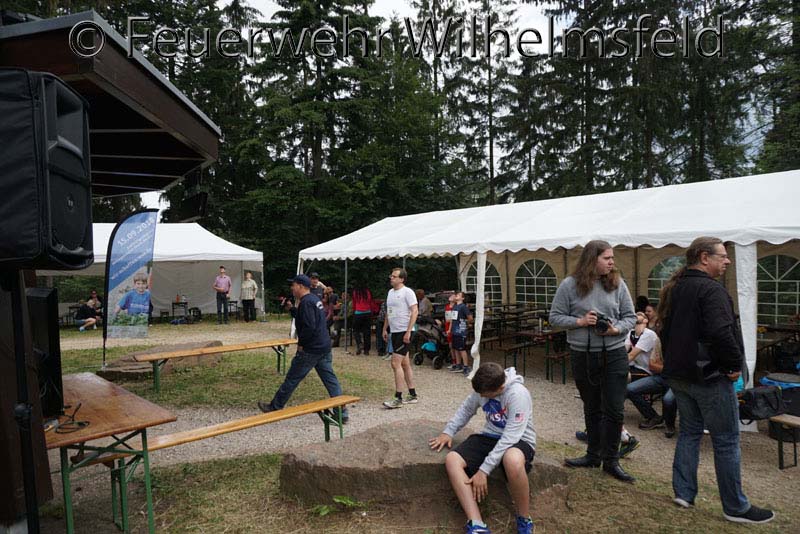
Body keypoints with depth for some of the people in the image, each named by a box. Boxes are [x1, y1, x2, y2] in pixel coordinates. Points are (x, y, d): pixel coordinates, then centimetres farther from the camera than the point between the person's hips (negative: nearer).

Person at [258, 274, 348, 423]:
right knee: (330, 379, 8)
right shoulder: (314, 299, 15)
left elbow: (309, 326, -25)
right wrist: (291, 308, 16)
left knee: (292, 379, 6)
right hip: (325, 348, 9)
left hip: (310, 350, -9)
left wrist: (301, 343, -13)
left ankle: (275, 407, 22)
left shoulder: (306, 302, -16)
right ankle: (342, 413, 7)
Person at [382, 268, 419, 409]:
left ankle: (398, 398, -7)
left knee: (396, 363, -12)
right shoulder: (390, 292, 14)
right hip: (394, 332, 9)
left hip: (404, 332, -9)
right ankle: (412, 395, 22)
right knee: (405, 364, 13)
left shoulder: (407, 292, -11)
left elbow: (415, 311, -18)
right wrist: (385, 329, 16)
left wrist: (408, 331, -22)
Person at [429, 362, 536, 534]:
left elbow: (510, 437, -29)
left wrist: (483, 470, -29)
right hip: (491, 436, 6)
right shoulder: (482, 388, -7)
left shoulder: (518, 394, -27)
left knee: (513, 460, -43)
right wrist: (448, 432, 1)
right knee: (451, 459, -19)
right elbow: (466, 409, 13)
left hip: (518, 440, -6)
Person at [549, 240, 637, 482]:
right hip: (582, 355, 0)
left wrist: (617, 329, -15)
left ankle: (611, 460, 20)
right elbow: (555, 317, -3)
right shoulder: (570, 285, -5)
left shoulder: (617, 284, 0)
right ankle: (593, 455, 33)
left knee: (614, 410, 2)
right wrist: (579, 321, -17)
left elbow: (630, 317, 4)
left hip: (614, 354, 1)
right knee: (591, 408, 16)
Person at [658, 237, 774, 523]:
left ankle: (683, 492, 21)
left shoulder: (675, 289, 12)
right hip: (709, 376, -8)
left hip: (678, 374, 9)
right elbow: (721, 333, -29)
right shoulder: (711, 289, -17)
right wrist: (735, 364, -15)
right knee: (726, 441, 3)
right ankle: (736, 508, 13)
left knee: (689, 431, 17)